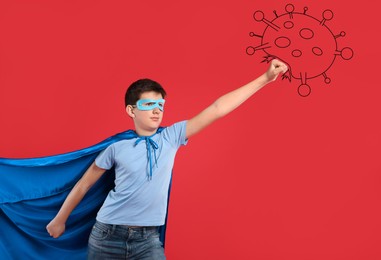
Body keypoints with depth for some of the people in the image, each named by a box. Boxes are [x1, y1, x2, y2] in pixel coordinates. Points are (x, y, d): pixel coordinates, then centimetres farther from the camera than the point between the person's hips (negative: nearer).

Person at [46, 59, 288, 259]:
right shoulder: (117, 147, -6)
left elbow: (217, 109, -7)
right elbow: (84, 185, 6)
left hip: (147, 238, 1)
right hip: (108, 235, -1)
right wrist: (59, 220, 13)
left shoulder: (171, 137, -2)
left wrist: (265, 79, -10)